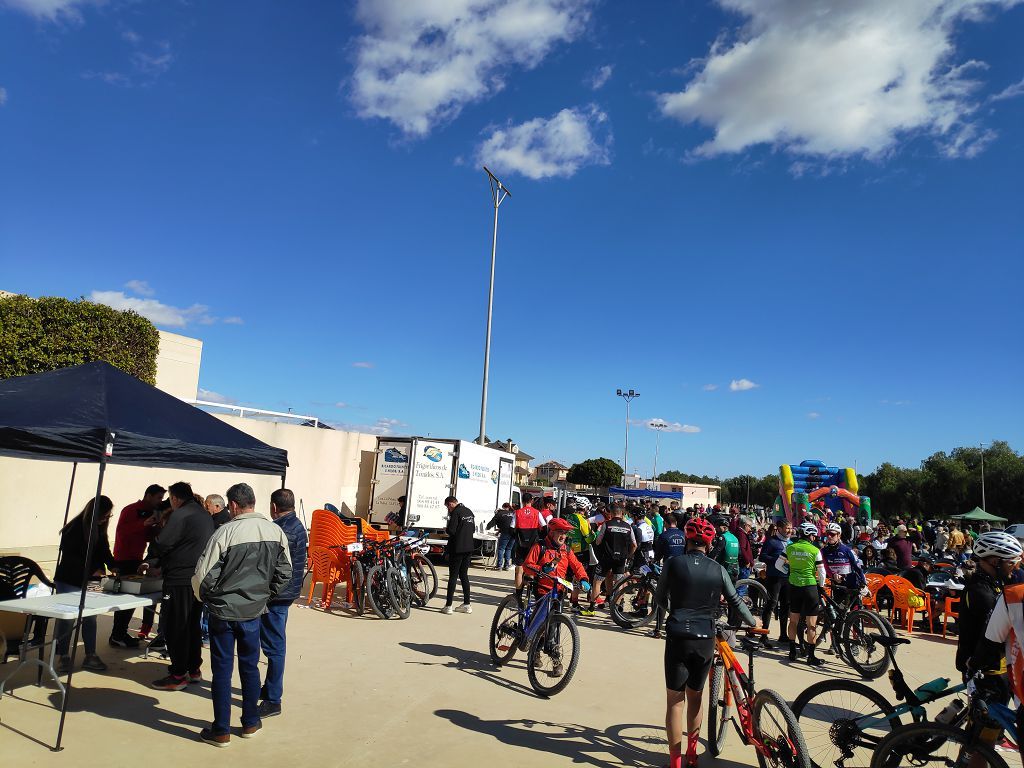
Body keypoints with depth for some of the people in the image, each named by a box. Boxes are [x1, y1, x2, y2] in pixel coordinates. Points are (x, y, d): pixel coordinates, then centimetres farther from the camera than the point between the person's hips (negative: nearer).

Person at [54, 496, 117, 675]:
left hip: (88, 582, 6)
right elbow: (69, 556, -19)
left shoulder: (99, 529, 3)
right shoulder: (74, 528, -16)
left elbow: (104, 551, 6)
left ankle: (90, 655, 15)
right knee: (66, 619, 2)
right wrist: (92, 569, -26)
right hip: (68, 581, -6)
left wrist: (113, 567, -11)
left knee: (90, 618, 8)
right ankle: (63, 657, 16)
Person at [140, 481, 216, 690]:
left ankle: (178, 675, 7)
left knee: (175, 627, 1)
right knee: (193, 625, 17)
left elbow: (161, 545, -14)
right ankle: (194, 669, 26)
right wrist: (152, 562, 20)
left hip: (180, 580, -9)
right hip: (199, 579, 9)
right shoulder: (206, 516, 14)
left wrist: (148, 561, 8)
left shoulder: (180, 515, -14)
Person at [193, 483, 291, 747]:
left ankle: (221, 731, 18)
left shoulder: (226, 532, -18)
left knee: (222, 670, 9)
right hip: (254, 611, 4)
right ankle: (250, 723, 29)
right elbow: (285, 573, 1)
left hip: (224, 611, -3)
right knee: (250, 666, 17)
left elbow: (203, 575, -14)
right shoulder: (276, 531, -5)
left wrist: (204, 597, 6)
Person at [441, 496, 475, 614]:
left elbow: (451, 531, -19)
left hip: (457, 548, -8)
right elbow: (473, 527, 19)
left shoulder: (456, 512, -14)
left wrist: (446, 529, 1)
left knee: (453, 576, -2)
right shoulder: (469, 511, 12)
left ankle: (448, 606, 0)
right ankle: (466, 604, 15)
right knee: (464, 575, 14)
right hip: (469, 548, 8)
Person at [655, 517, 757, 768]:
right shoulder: (717, 570, -1)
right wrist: (753, 623, 26)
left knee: (675, 700, 7)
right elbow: (735, 602, 7)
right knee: (696, 697, 19)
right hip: (705, 640, 2)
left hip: (678, 637, -2)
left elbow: (660, 598, 6)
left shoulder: (673, 563, -5)